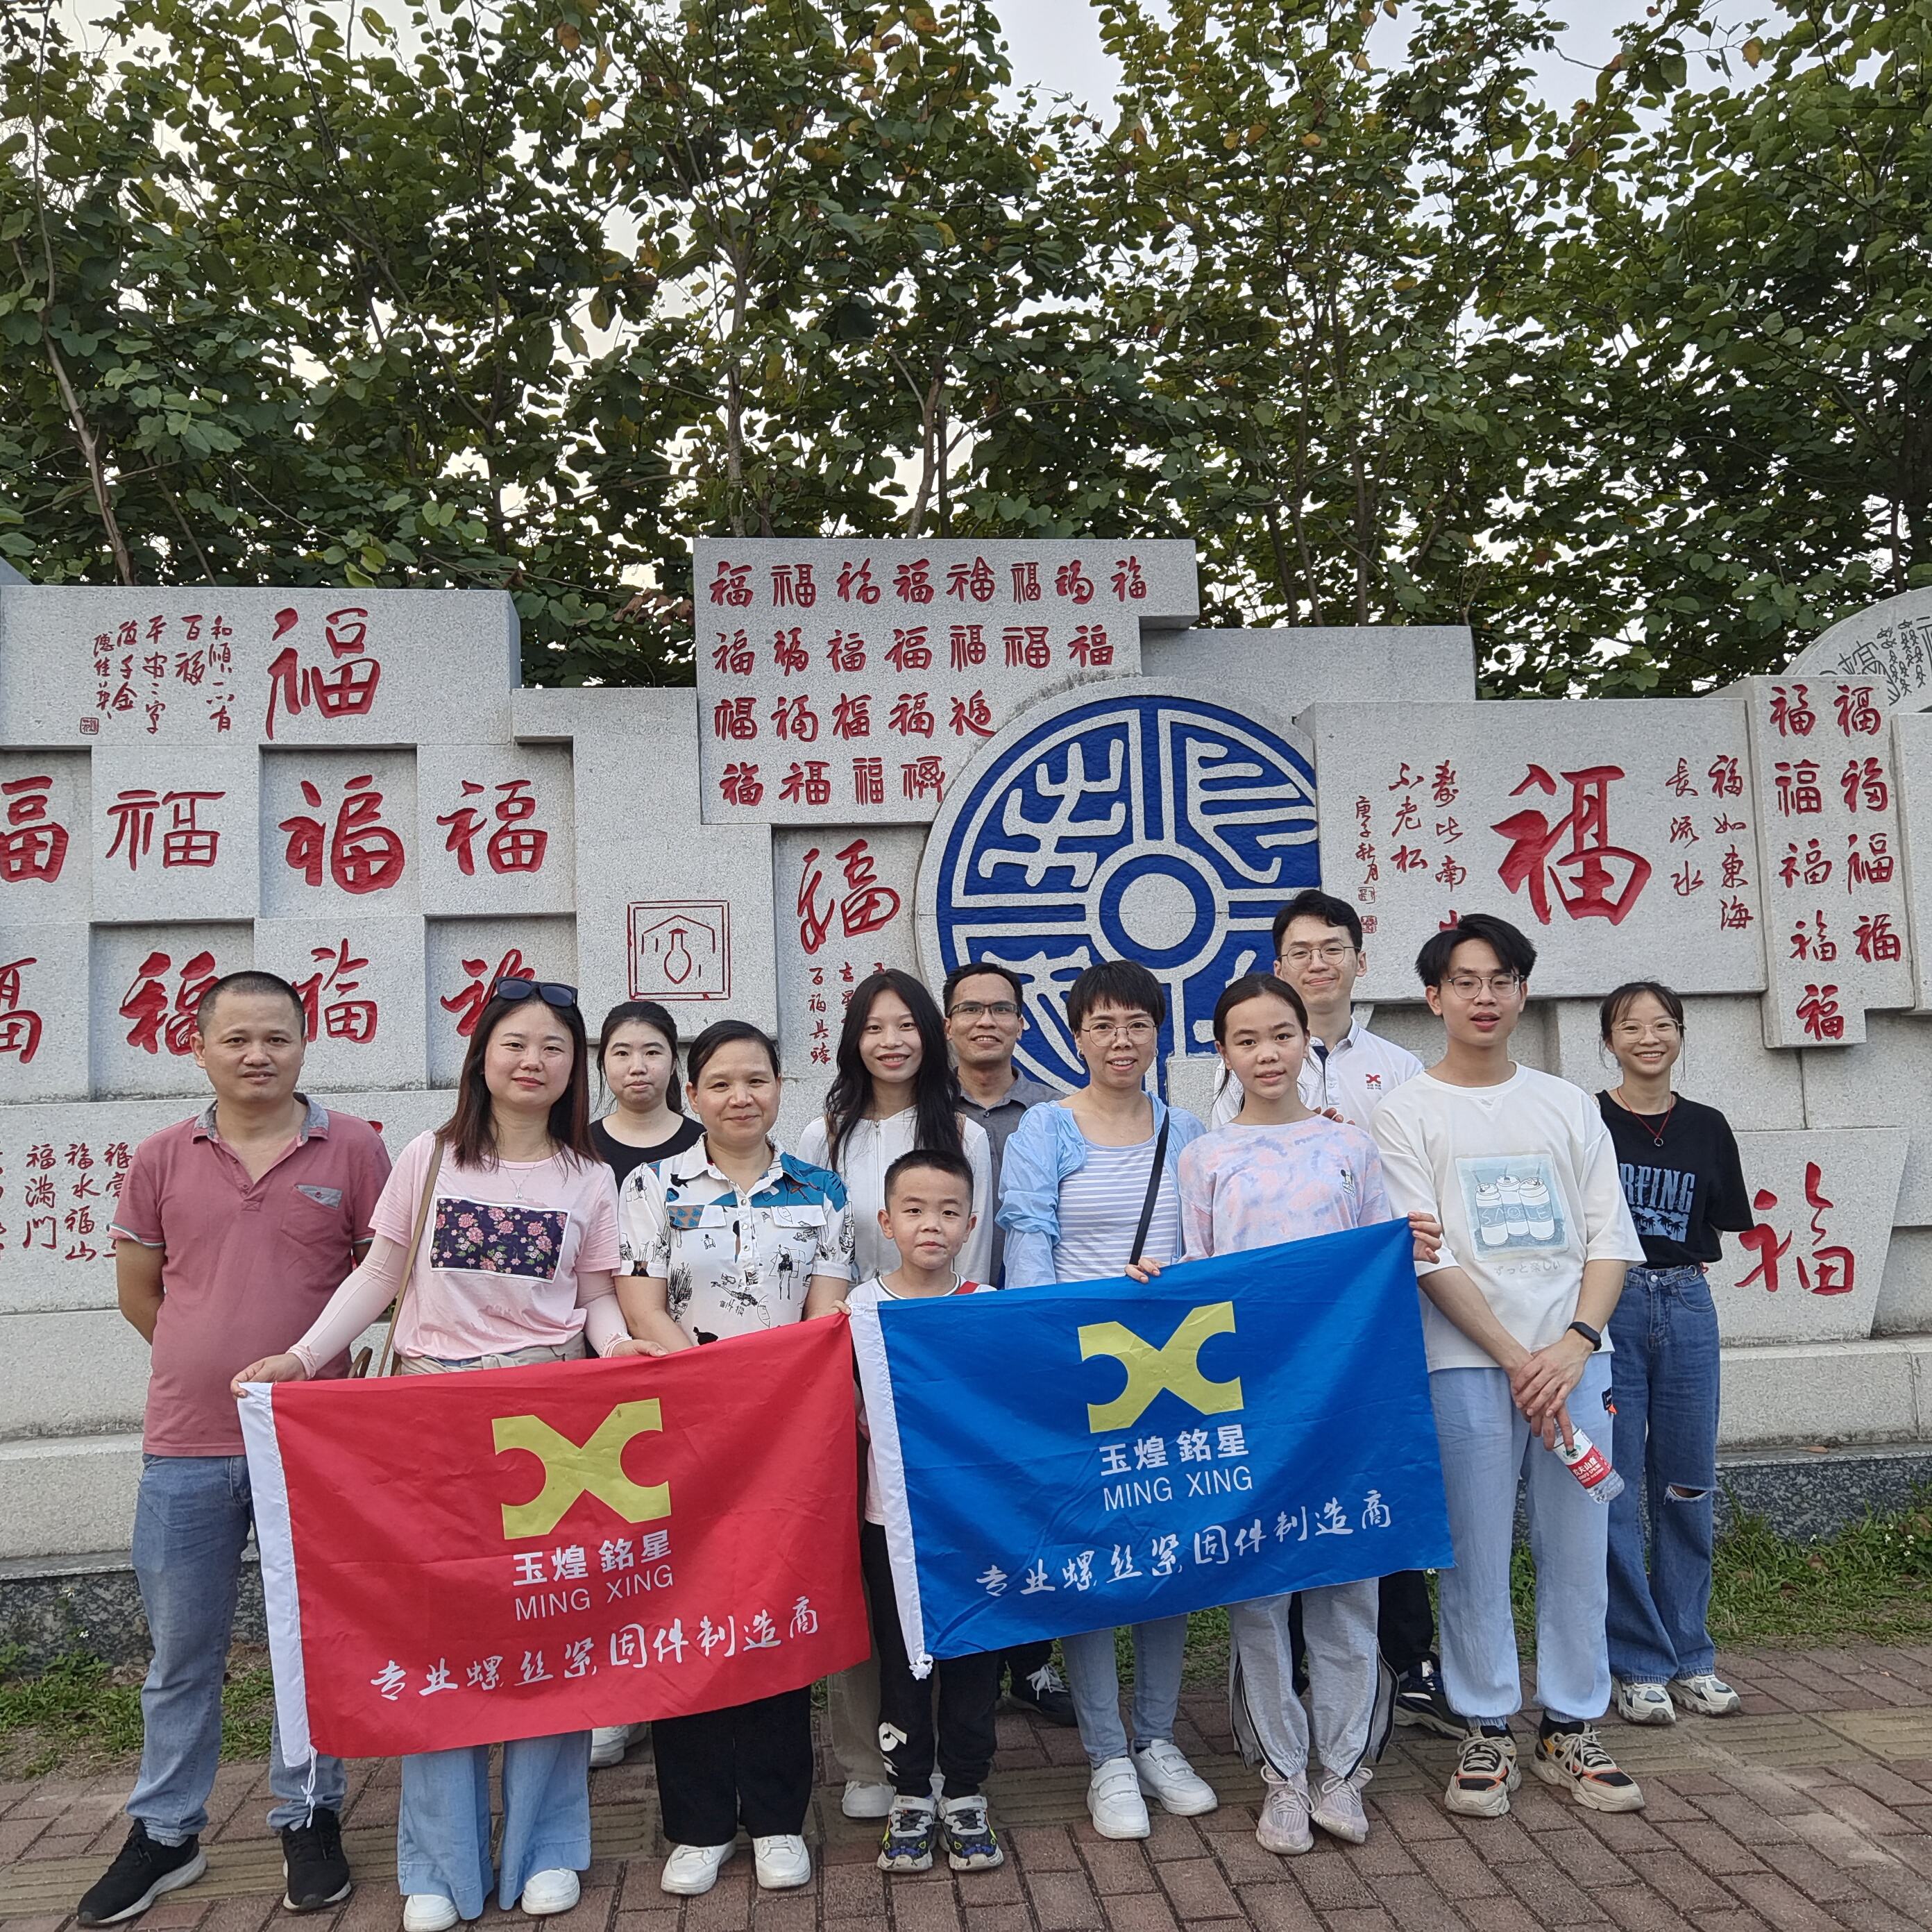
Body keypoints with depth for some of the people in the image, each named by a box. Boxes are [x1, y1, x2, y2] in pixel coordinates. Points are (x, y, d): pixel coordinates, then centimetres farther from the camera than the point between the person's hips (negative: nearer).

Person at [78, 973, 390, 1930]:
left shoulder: (353, 1148, -4)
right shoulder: (161, 1158, 2)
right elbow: (137, 1289, 11)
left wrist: (307, 1365, -1)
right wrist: (218, 1363, 8)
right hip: (185, 1446, 2)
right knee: (181, 1651, 14)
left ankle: (309, 1821, 28)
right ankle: (164, 1832, 31)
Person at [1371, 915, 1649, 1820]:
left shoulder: (1568, 1105, 12)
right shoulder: (1406, 1114, 0)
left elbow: (1610, 1235, 7)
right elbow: (1428, 1257, -6)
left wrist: (1575, 1343, -8)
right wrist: (1515, 1357, -11)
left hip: (1573, 1358, 3)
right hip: (1467, 1364, -3)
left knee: (1579, 1550, 8)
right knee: (1477, 1555, 2)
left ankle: (1572, 1729, 23)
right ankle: (1487, 1735, 17)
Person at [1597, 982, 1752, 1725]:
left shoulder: (1706, 1128, 9)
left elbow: (1721, 1230, 14)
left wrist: (1674, 1259, -1)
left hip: (1686, 1307, 4)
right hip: (1608, 1306, -3)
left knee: (1687, 1489, 10)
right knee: (1615, 1493, 0)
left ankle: (1690, 1657, 23)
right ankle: (1639, 1665, 11)